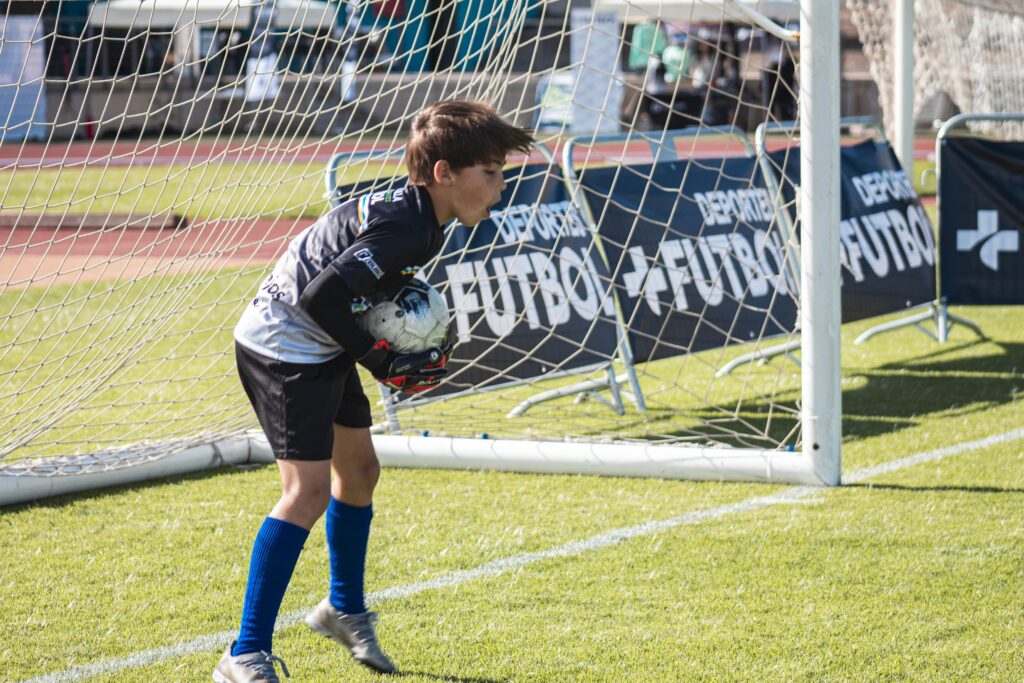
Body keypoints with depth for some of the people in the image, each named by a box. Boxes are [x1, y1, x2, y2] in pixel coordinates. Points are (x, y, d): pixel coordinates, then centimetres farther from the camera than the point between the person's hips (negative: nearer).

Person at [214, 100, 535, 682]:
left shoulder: (419, 217, 4)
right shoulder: (403, 228, -27)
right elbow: (322, 296, -32)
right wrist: (379, 359, -20)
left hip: (321, 349, 11)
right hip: (284, 346, -11)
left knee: (359, 469, 21)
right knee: (309, 488, -17)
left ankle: (345, 609, 44)